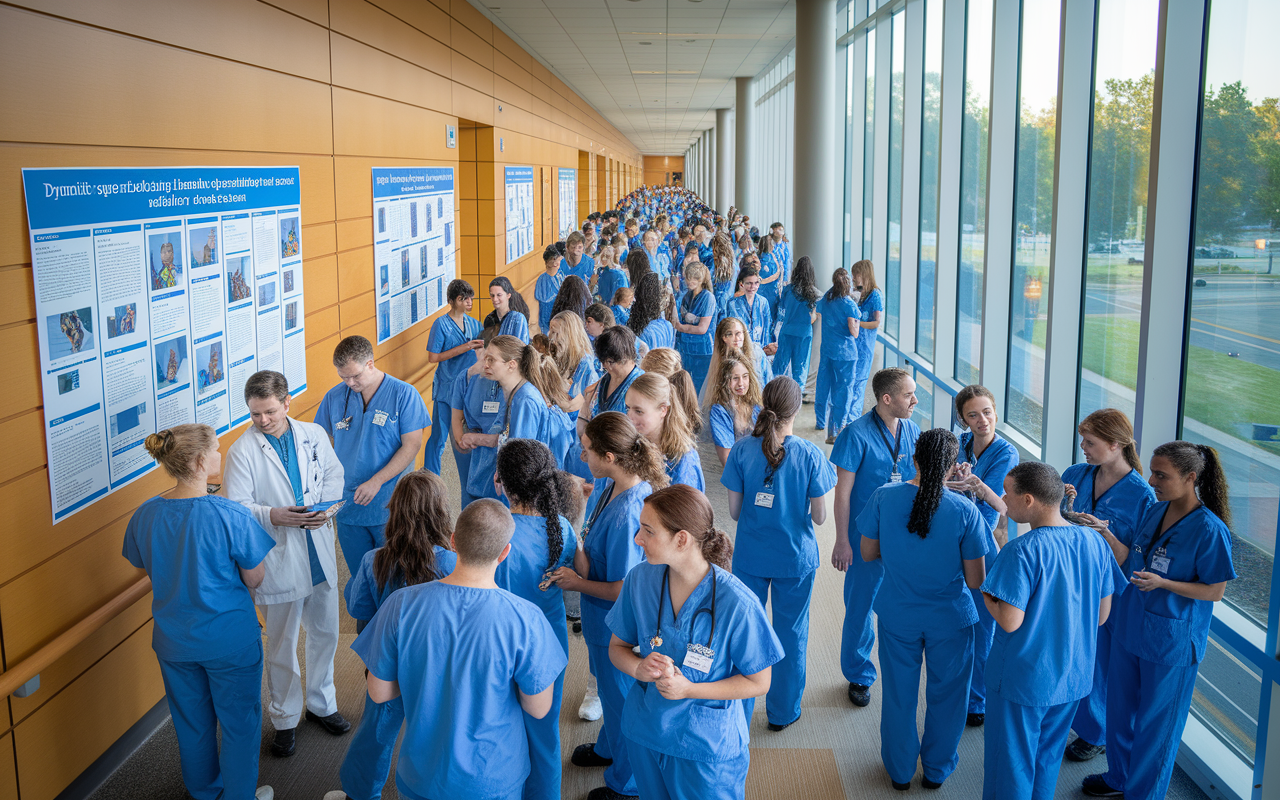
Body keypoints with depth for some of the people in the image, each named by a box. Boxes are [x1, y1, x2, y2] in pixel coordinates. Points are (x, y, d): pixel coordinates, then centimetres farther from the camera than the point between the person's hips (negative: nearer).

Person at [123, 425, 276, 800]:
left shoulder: (145, 515, -10)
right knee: (239, 723, 17)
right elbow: (255, 579, -14)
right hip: (230, 640, -5)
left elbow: (146, 568, 6)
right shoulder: (231, 516, -25)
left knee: (191, 722, 24)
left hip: (174, 640, 5)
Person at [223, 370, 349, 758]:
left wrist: (325, 506, -8)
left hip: (319, 553, 4)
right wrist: (273, 516, -27)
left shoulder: (314, 434, 1)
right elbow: (235, 507, -11)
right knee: (282, 645, 8)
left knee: (325, 633, 18)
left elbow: (334, 475, 11)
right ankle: (285, 719, 26)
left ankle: (321, 703, 38)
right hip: (278, 559, -4)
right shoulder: (241, 451, -11)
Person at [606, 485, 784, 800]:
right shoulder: (639, 579, -11)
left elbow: (758, 682, -15)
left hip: (707, 747, -4)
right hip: (644, 730, 4)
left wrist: (688, 689, -25)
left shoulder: (735, 603, -25)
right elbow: (617, 646, 3)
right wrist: (638, 667, -21)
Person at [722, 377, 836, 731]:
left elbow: (734, 511, -7)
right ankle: (783, 712, 30)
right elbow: (819, 516, -9)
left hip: (750, 556, 1)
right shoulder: (810, 455, -14)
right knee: (791, 634, 16)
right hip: (796, 556, -1)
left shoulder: (742, 450, -12)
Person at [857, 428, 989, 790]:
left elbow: (867, 553, -2)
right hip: (950, 618, -1)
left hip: (897, 615, 1)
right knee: (946, 695, 20)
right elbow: (975, 580, -13)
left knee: (899, 695, 19)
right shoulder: (965, 511, -18)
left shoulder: (884, 498, -14)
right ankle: (936, 770, 38)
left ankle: (900, 771, 37)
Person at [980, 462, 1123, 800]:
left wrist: (985, 596, -5)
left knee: (1010, 765, 12)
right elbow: (1102, 614, 4)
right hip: (1073, 676, 6)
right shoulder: (1095, 542, -4)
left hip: (1022, 680, -6)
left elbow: (1010, 621, -24)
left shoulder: (1022, 551, -25)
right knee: (1047, 759, 24)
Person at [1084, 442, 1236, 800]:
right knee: (1120, 709, 20)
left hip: (1170, 643, -7)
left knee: (1155, 721, 9)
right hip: (1130, 629, 7)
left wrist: (1162, 583, -26)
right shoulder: (1153, 512, 1)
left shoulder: (1209, 529, -20)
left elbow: (1215, 591, -15)